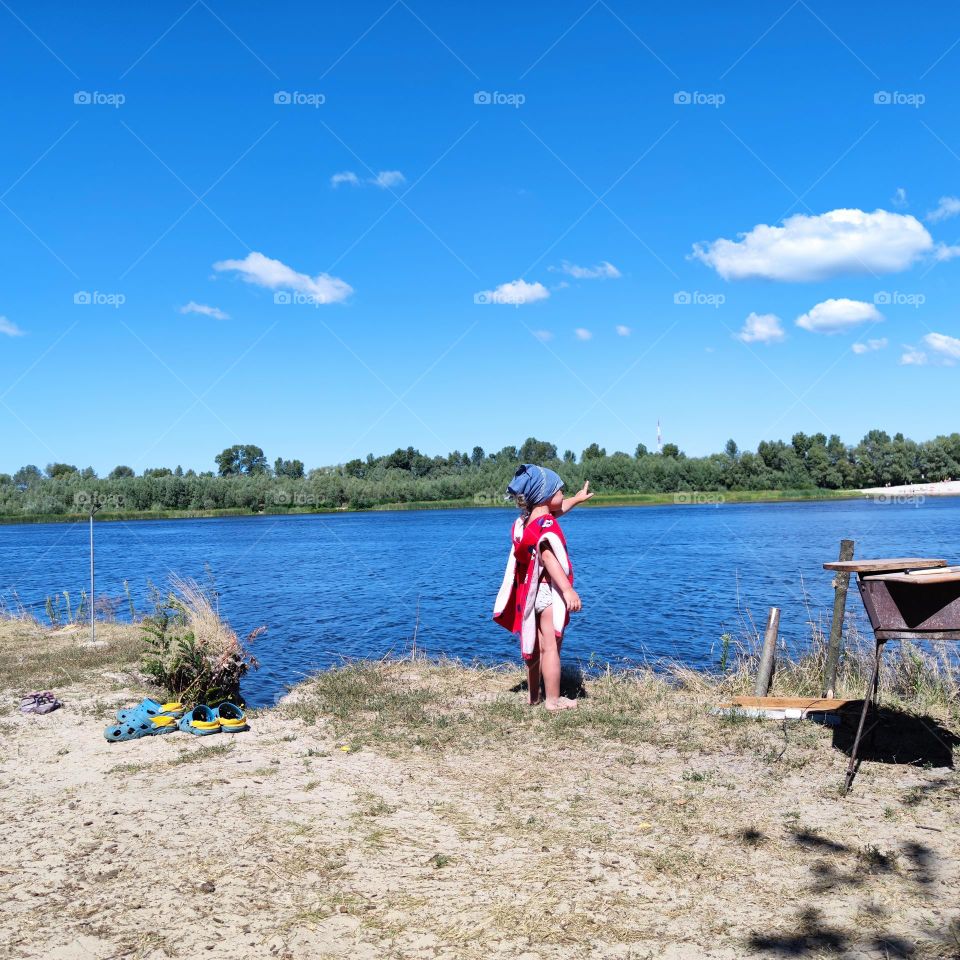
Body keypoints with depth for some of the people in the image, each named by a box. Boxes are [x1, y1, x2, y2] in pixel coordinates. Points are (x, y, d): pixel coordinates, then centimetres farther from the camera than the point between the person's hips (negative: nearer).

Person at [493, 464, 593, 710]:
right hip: (549, 592, -9)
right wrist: (567, 589, -41)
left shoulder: (526, 521, 11)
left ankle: (534, 696, 28)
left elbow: (558, 509, 31)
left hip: (532, 593, 9)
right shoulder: (546, 524, -18)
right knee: (551, 647, -4)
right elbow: (548, 556, -33)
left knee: (535, 647, 17)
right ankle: (553, 700, 1)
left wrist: (577, 499, 46)